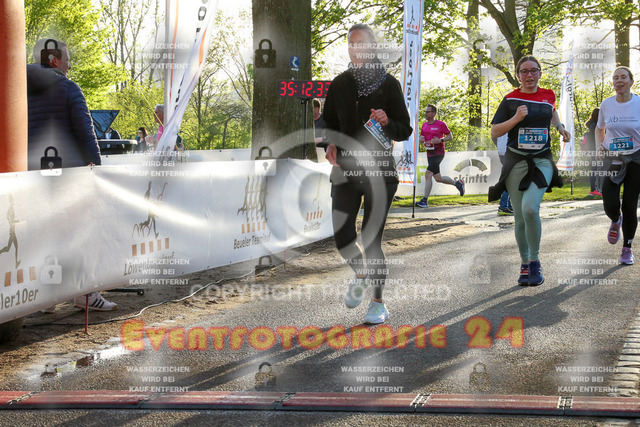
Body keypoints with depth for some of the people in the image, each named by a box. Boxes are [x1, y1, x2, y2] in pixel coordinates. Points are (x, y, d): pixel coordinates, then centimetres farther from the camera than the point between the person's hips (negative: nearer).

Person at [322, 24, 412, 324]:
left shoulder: (388, 84, -2)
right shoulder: (340, 84, 6)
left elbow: (405, 131, 0)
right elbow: (329, 124, 16)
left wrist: (387, 122, -21)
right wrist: (330, 144, -5)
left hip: (379, 169, -3)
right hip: (346, 168, 3)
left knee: (371, 238, -4)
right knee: (342, 236, -5)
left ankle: (378, 303, 13)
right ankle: (360, 275, 29)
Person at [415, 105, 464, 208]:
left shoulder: (441, 124, -6)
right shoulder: (424, 125, 12)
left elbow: (450, 137, -1)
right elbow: (421, 137, 23)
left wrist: (440, 140, -18)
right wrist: (421, 139, -1)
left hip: (438, 153, -8)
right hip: (429, 154, 8)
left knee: (428, 174, -18)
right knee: (438, 178, 11)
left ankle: (425, 201, -15)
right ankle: (457, 183, 36)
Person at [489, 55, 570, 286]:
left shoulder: (548, 95, 7)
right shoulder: (511, 100, -1)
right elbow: (494, 132, -4)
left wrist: (560, 126, 17)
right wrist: (516, 118, -17)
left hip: (541, 161, 0)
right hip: (516, 162, 0)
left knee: (530, 208, -22)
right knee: (520, 218, 3)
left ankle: (535, 261, -6)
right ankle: (525, 264, 22)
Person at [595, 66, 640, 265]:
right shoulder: (606, 105, 1)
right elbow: (599, 129, 18)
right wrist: (599, 147, 1)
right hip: (612, 160, 2)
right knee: (610, 205, -10)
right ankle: (616, 221, 29)